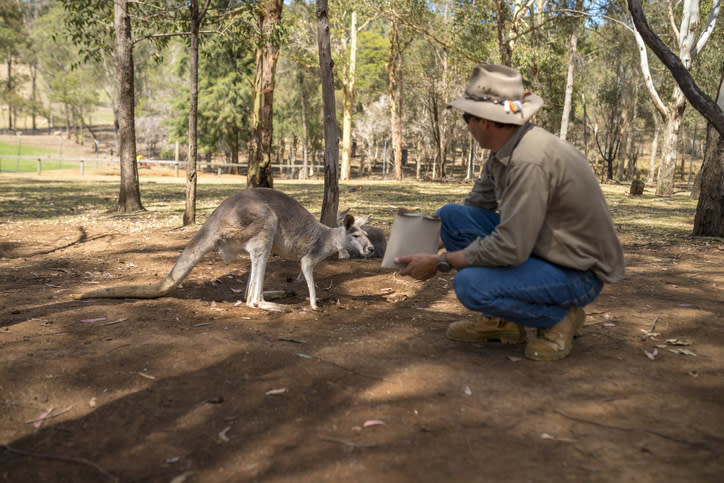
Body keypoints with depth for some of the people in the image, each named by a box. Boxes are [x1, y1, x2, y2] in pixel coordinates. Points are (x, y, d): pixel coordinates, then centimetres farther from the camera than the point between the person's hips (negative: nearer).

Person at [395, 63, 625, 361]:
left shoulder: (530, 162, -29)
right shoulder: (502, 151, 0)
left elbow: (511, 248, -31)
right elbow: (476, 205, 13)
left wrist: (439, 263, -21)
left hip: (578, 272, -9)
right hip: (536, 248, 9)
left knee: (470, 284, -28)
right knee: (451, 215, -1)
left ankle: (559, 316, -2)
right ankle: (500, 321, 8)